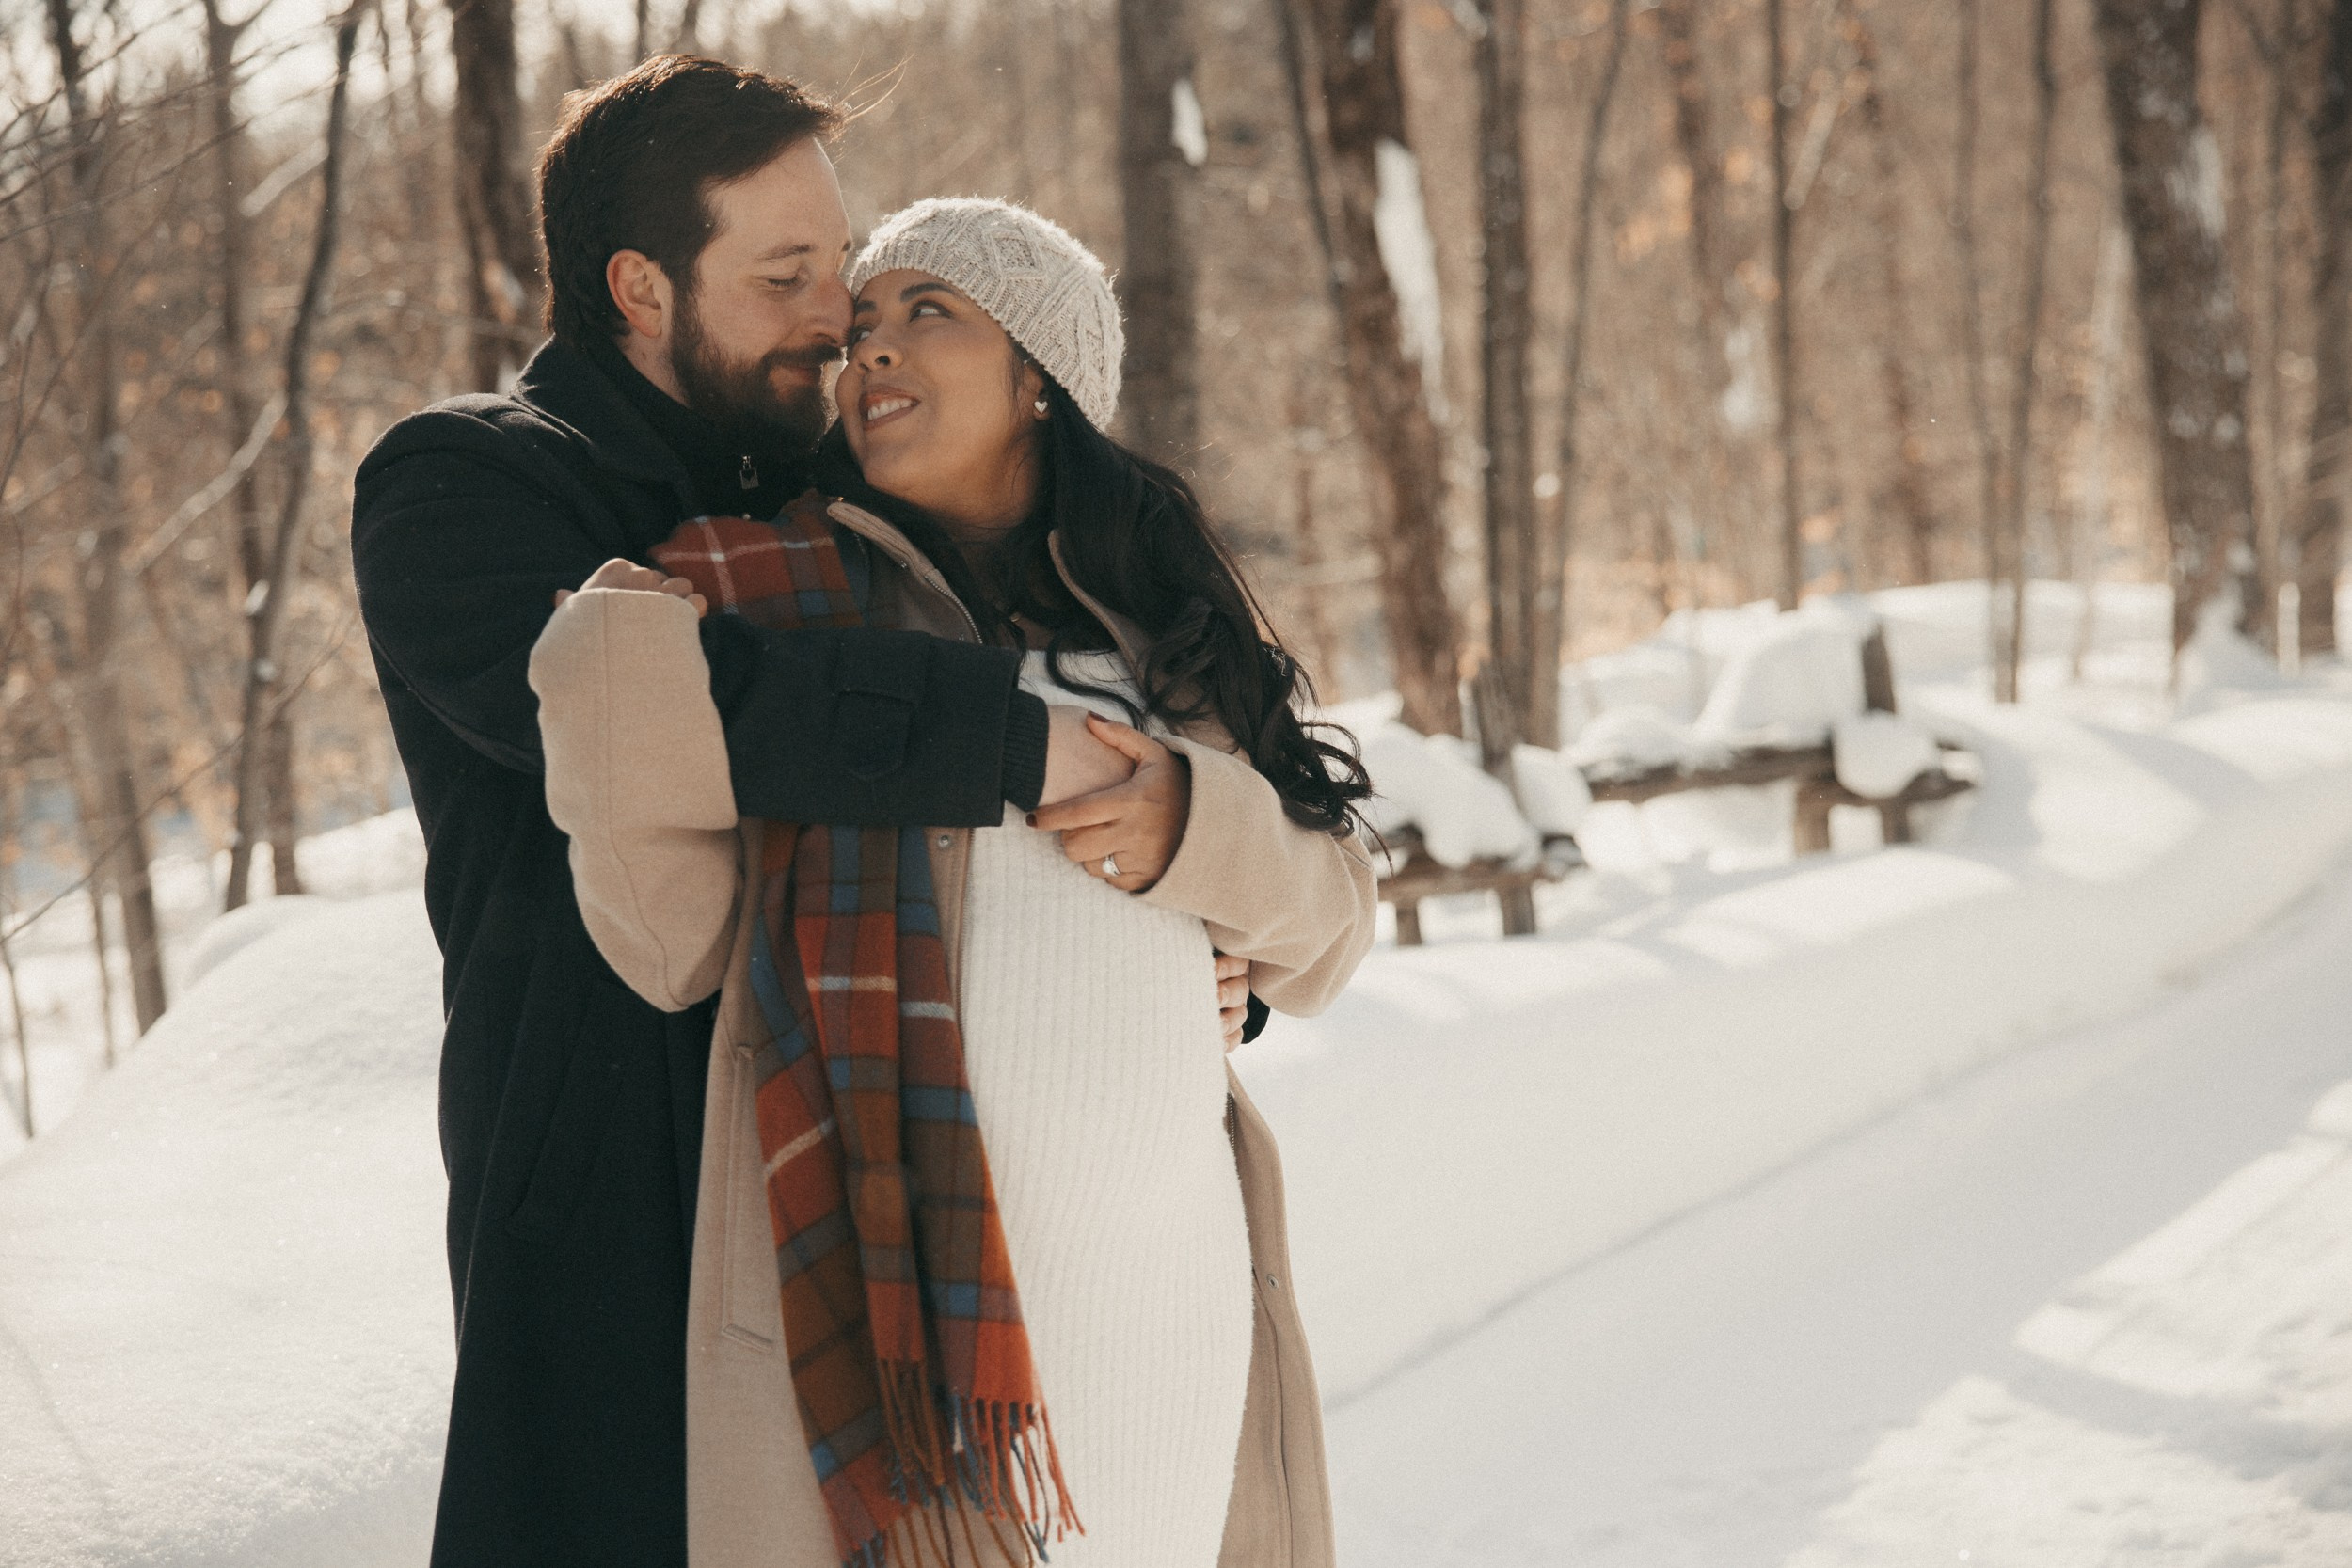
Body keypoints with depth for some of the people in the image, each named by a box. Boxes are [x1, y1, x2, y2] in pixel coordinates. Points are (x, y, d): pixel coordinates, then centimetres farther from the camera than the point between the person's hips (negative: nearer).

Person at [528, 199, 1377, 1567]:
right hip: (875, 1288, -3)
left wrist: (1194, 825, -6)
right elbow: (673, 948, 0)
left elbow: (1328, 928, 14)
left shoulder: (1163, 607, 14)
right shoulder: (777, 594, 5)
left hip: (1165, 1287, 3)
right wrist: (621, 686, -13)